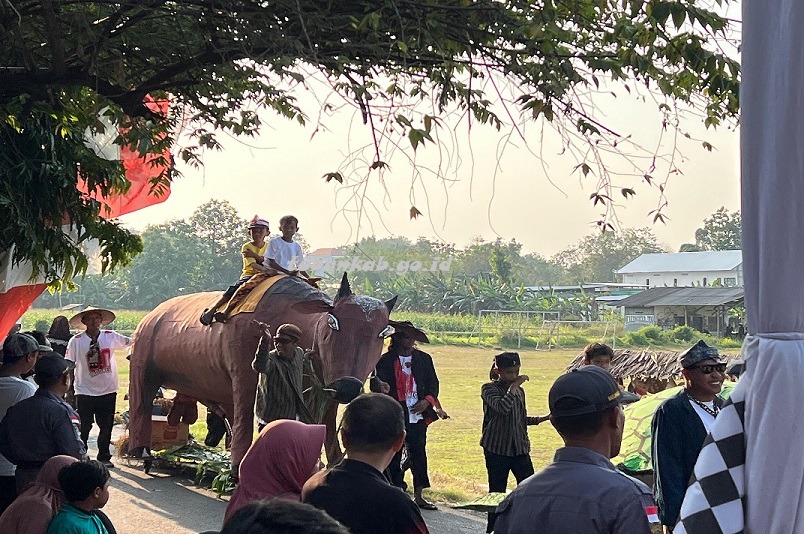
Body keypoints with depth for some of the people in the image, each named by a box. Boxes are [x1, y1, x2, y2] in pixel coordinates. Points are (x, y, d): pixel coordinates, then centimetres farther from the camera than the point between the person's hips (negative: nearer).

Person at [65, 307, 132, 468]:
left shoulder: (111, 337, 1)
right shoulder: (76, 341, -6)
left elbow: (131, 342, 9)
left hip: (108, 391, 3)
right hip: (85, 392, -3)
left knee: (106, 427, 10)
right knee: (83, 428, 2)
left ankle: (104, 457, 25)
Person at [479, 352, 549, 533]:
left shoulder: (519, 391, 12)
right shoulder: (489, 389, -7)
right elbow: (503, 408, -25)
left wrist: (542, 418, 7)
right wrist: (514, 385, -18)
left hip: (520, 448, 5)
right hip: (497, 449, -5)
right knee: (497, 491, 1)